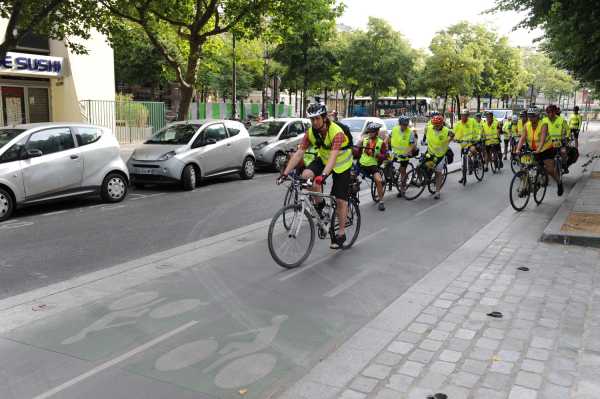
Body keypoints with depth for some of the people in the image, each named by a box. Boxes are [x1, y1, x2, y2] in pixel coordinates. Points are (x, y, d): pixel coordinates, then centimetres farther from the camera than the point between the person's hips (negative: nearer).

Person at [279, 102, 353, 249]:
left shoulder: (337, 132, -33)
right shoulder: (311, 132, -16)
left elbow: (333, 157, -45)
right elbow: (299, 153, -19)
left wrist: (323, 175, -60)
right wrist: (285, 173, -28)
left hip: (341, 164, -4)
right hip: (323, 159, 5)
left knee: (340, 200, -4)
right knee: (306, 175, -25)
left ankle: (341, 234, 13)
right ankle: (320, 204, -1)